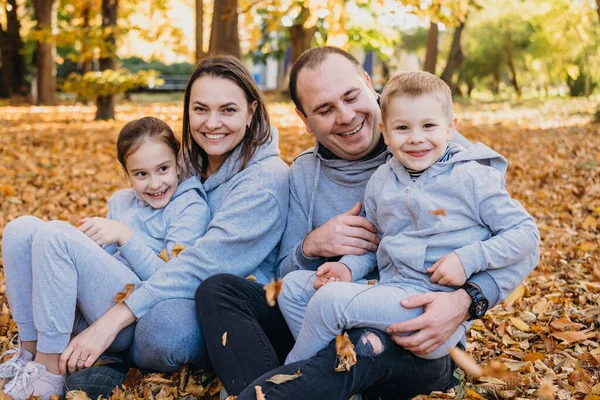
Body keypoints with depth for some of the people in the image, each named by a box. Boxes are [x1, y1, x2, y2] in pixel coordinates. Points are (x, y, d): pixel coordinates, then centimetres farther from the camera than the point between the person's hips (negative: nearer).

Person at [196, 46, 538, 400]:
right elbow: (287, 277, 12)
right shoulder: (304, 174, 8)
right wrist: (311, 248, -13)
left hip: (417, 343, -5)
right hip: (329, 327, 5)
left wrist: (464, 302, -28)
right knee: (218, 290, -13)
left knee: (367, 343, -40)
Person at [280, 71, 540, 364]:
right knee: (294, 285, 3)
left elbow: (525, 233, -4)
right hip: (386, 290, 7)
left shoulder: (473, 178, -6)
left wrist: (467, 259, -16)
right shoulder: (380, 181, 11)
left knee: (329, 300, -23)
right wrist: (349, 267, 1)